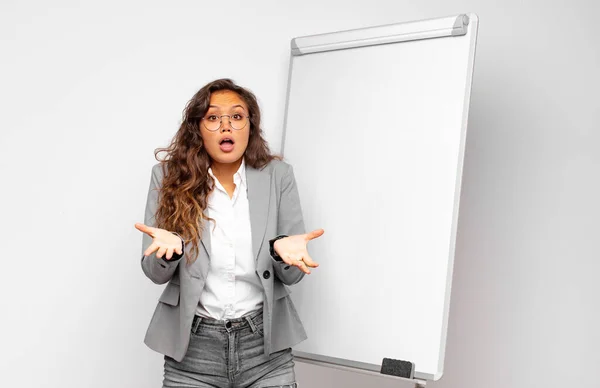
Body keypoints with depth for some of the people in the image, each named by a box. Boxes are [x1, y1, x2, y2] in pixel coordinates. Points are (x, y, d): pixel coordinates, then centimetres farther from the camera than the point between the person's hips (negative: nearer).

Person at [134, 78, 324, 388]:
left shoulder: (278, 176, -3)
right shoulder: (169, 176, -3)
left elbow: (291, 276, 0)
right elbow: (156, 273, 0)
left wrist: (283, 251, -22)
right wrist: (168, 249, -22)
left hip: (265, 345, 0)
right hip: (193, 349, 0)